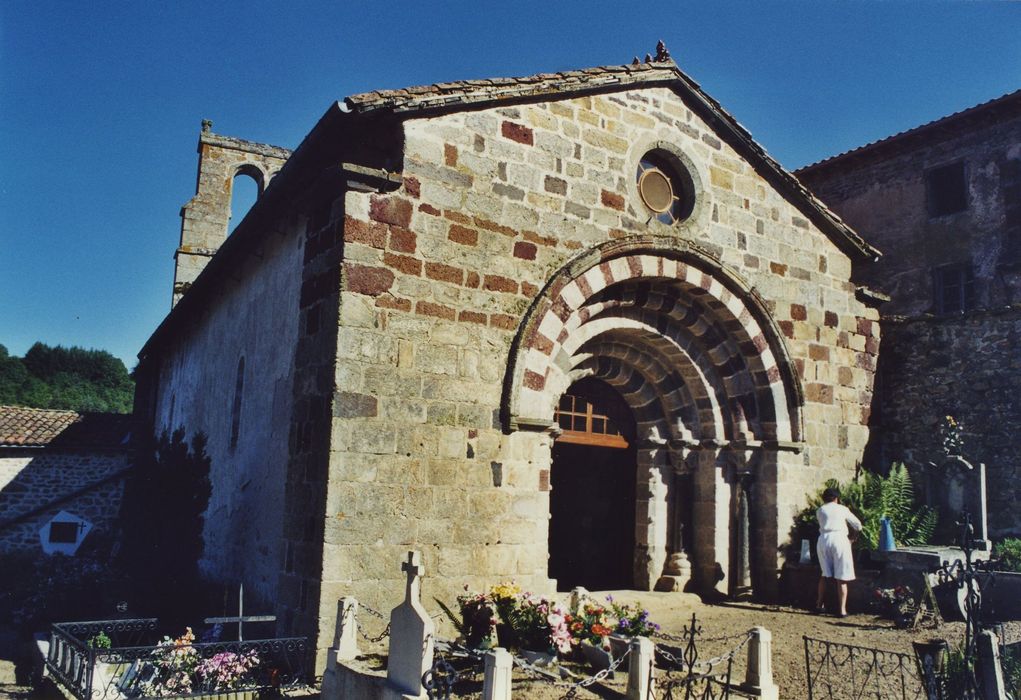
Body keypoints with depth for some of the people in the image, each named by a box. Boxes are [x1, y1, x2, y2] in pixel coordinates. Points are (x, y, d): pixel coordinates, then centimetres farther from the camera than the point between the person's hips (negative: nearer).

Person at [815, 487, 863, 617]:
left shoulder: (819, 511, 13)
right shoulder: (842, 509, 9)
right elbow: (858, 525, 18)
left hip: (823, 540, 3)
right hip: (839, 539, -3)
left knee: (825, 574, 17)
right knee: (841, 577, 2)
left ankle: (819, 604, 20)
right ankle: (842, 609, 0)